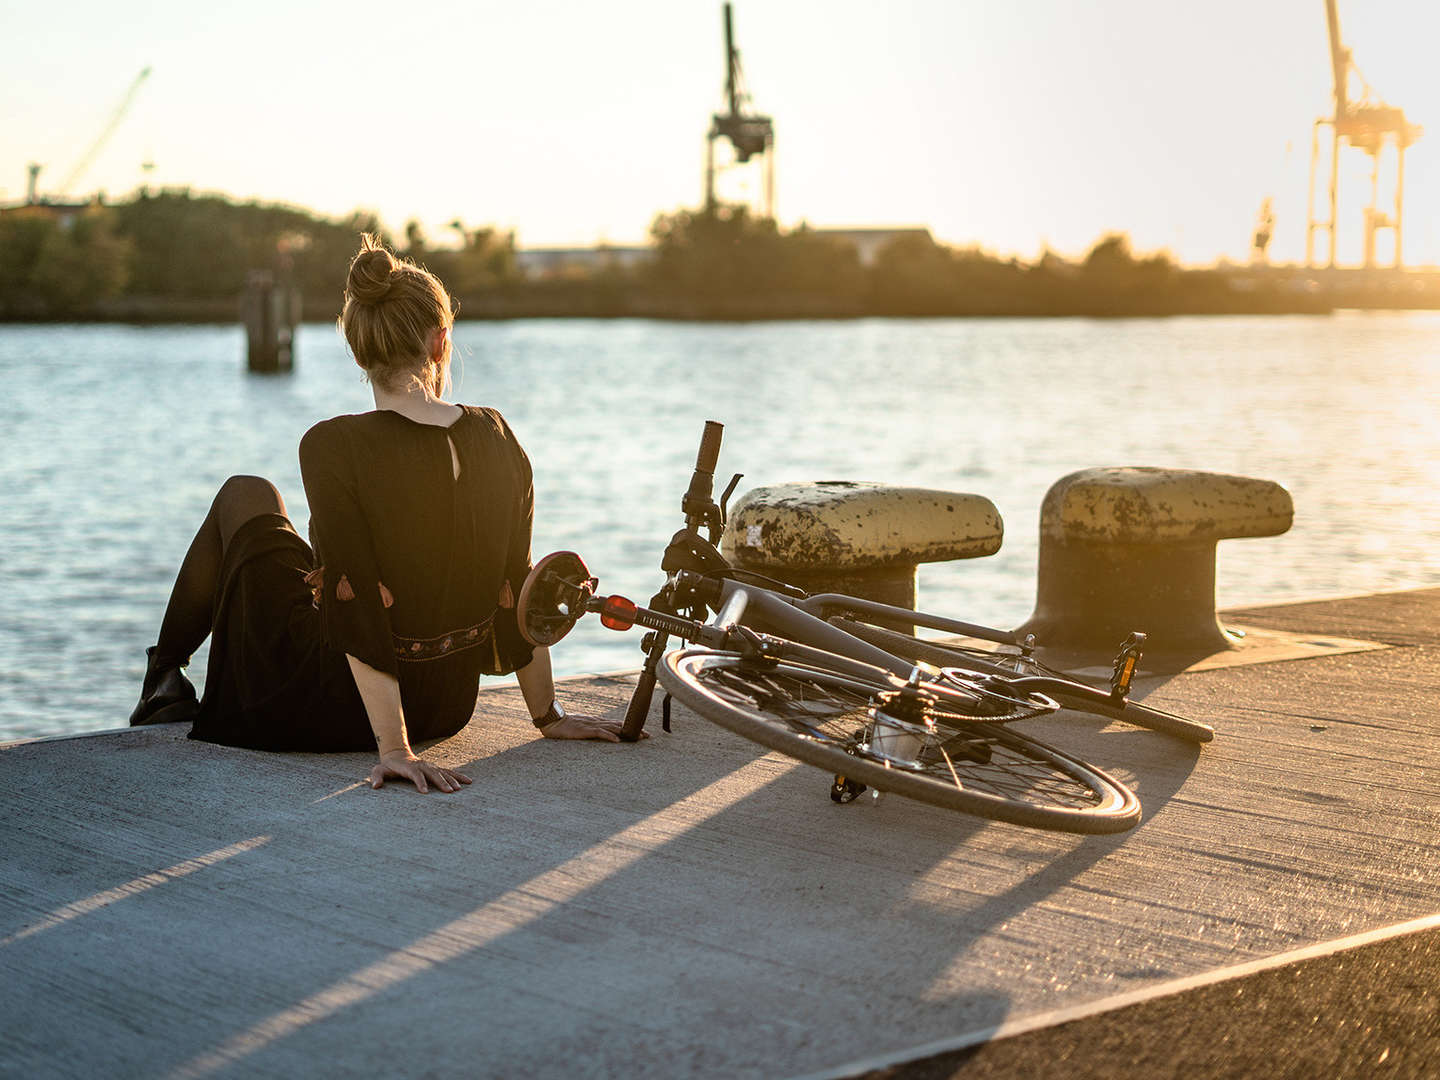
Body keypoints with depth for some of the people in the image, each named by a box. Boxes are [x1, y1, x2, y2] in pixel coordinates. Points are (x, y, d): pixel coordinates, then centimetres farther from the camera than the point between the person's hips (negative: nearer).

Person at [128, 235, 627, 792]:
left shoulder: (334, 448, -22)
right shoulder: (495, 438, -7)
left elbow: (359, 606, -26)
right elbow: (516, 586, -1)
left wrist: (393, 747, -24)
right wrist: (547, 716, 8)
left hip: (336, 711, -5)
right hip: (448, 709, 5)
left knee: (245, 498, 19)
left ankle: (166, 673, 32)